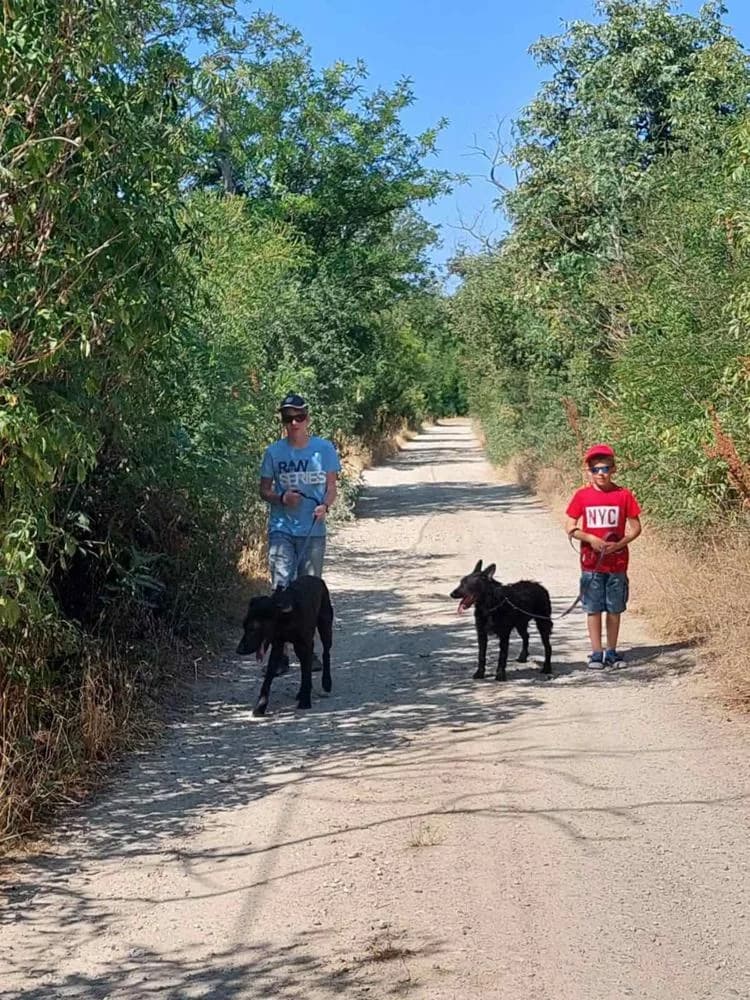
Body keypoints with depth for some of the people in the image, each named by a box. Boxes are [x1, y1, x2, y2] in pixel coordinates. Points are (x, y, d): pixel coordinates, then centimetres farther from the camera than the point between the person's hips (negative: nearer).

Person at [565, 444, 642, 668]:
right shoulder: (582, 496, -1)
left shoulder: (623, 495, -2)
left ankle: (612, 652, 18)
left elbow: (635, 528, 1)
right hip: (591, 562, 0)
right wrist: (591, 539, -15)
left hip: (617, 562, 0)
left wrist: (619, 544, -14)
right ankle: (596, 653, 9)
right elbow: (570, 528, 1)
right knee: (593, 608, 2)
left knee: (615, 609, 7)